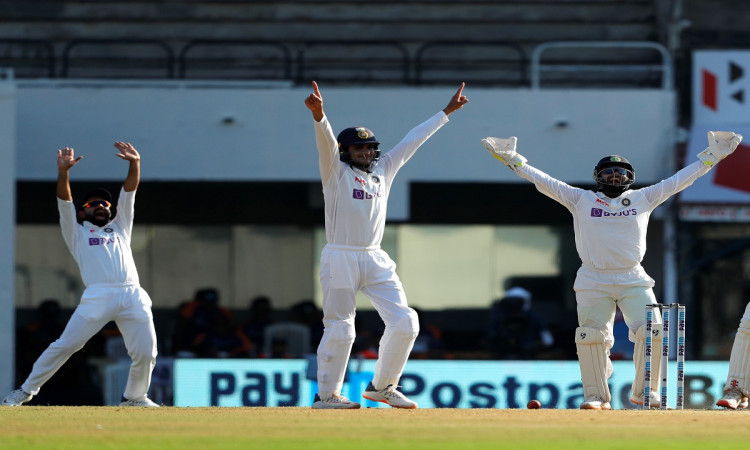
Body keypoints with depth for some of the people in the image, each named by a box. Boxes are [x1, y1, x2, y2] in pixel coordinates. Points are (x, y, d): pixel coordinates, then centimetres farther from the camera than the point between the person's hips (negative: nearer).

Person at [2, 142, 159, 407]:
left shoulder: (119, 228, 31)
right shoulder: (77, 232, 23)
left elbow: (129, 192, 22)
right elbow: (64, 201, 10)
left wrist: (135, 164, 8)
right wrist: (63, 172, -4)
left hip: (132, 295, 3)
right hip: (98, 294, -3)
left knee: (145, 353, -6)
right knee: (66, 344, -11)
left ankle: (135, 397, 16)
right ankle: (27, 390, -2)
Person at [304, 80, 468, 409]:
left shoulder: (384, 170, 14)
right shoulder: (336, 171, -1)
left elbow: (412, 140, 18)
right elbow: (327, 142, -19)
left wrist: (446, 112, 22)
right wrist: (318, 116, -39)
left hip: (376, 261, 5)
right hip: (340, 259, -5)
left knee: (404, 322, -4)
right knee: (339, 329, -5)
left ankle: (382, 387, 11)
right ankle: (326, 394, 7)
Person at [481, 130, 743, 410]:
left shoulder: (643, 199, 12)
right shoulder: (581, 200, 9)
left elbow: (680, 180, 13)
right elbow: (543, 181, 7)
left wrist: (711, 156, 11)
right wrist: (512, 160, 1)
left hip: (633, 281, 1)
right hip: (593, 282, -1)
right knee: (592, 337, -5)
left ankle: (645, 392, 6)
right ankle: (597, 397, 9)